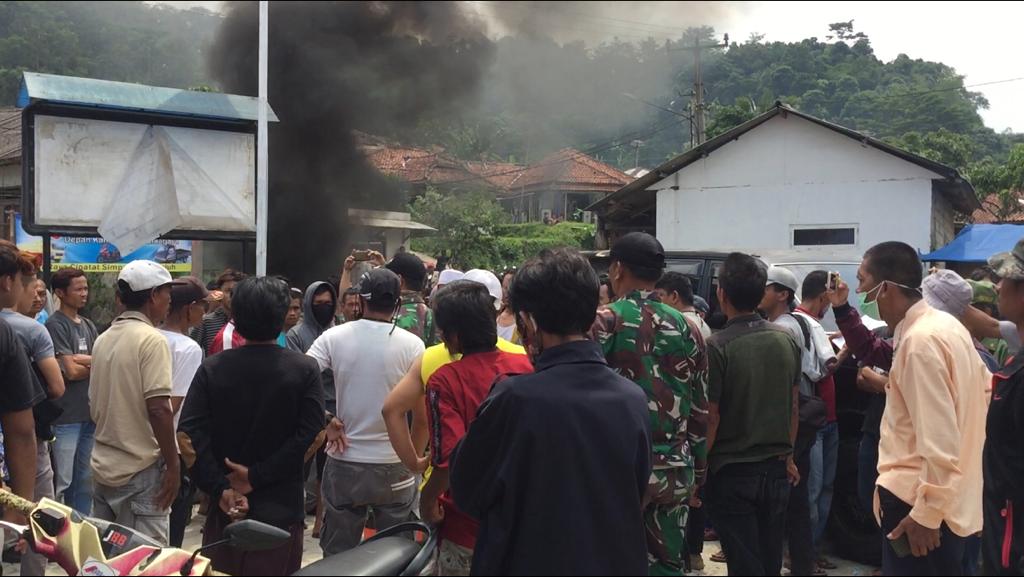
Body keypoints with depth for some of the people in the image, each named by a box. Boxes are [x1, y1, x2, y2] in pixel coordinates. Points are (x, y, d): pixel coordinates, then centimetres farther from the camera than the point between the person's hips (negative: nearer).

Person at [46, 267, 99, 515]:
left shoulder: (89, 325, 13)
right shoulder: (55, 325, -8)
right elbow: (71, 372, -15)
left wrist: (82, 360, -14)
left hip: (90, 412, 7)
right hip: (66, 416, -7)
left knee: (85, 481, 14)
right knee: (62, 482, -2)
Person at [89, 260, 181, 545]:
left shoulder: (103, 339, 9)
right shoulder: (152, 339, -15)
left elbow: (94, 402, 16)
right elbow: (158, 408, -21)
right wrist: (173, 464, -14)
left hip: (104, 466, 8)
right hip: (141, 470, -8)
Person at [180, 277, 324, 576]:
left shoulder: (211, 368, -1)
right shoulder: (306, 370, -6)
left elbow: (191, 432, -10)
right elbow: (308, 435, -16)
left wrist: (220, 489, -12)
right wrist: (256, 476, -13)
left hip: (224, 508, 2)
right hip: (281, 508, -2)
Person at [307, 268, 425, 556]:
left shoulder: (333, 337, -6)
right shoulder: (412, 344, -9)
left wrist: (327, 421, -5)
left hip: (344, 462, 2)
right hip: (394, 465, -1)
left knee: (337, 556, 16)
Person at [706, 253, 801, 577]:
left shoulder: (718, 346, -16)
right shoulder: (786, 339, 0)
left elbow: (711, 417, -15)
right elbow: (794, 406, 9)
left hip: (732, 473, -5)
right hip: (776, 469, 5)